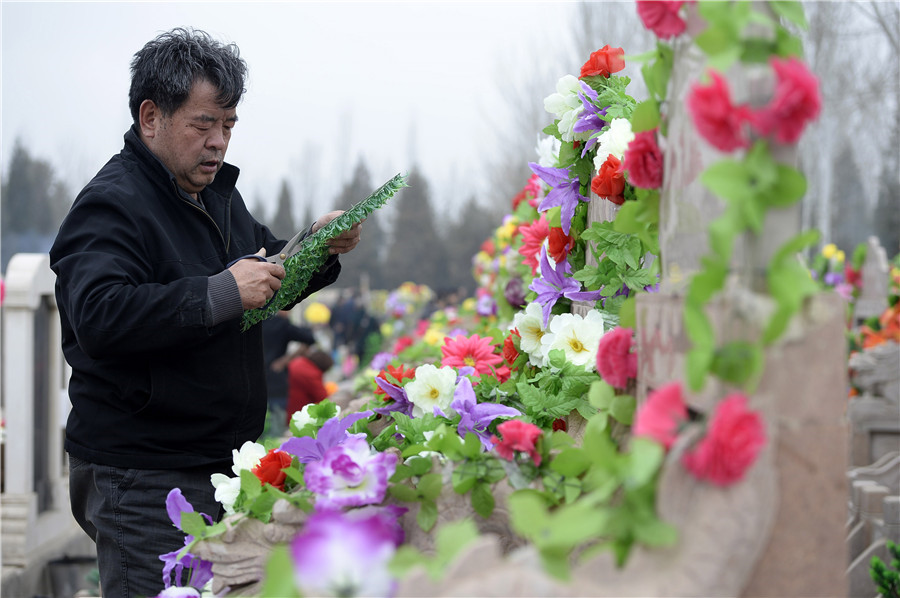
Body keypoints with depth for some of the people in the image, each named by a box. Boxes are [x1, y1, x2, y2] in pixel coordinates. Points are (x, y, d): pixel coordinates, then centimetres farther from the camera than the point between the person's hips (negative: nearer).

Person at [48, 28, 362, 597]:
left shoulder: (217, 193, 15)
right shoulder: (111, 205, -14)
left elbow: (267, 278, 29)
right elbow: (99, 316, -30)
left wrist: (318, 247, 8)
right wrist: (220, 294, -31)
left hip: (220, 463, 9)